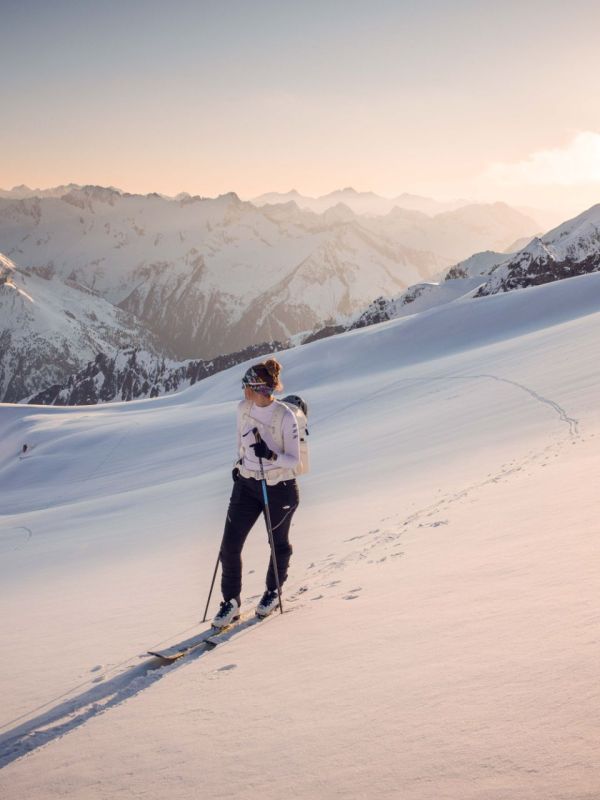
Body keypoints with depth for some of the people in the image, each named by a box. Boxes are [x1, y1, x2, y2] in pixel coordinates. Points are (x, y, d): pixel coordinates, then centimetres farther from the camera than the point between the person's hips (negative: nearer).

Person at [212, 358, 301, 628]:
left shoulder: (285, 416, -19)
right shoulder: (243, 408, -3)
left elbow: (294, 460, -18)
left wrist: (271, 456, -34)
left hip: (280, 489, -4)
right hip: (246, 484, 4)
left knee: (278, 544, 17)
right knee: (229, 546, -2)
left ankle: (273, 591, 41)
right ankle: (231, 601, 14)